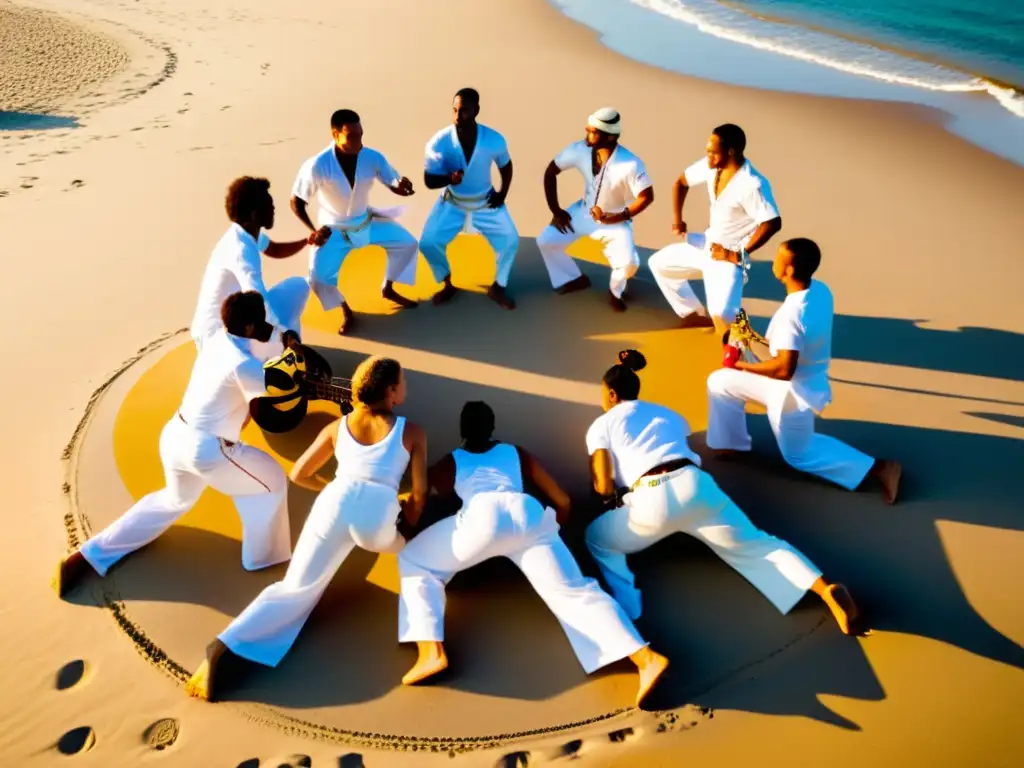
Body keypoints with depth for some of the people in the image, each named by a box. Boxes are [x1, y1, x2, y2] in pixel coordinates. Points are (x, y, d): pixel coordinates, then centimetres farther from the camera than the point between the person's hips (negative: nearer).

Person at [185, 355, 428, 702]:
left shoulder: (337, 427, 23)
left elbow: (298, 475, 25)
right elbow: (420, 492, 13)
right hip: (377, 513, -3)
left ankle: (223, 645, -10)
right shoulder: (412, 432, 14)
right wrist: (411, 522, 33)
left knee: (295, 589, 4)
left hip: (335, 502, 3)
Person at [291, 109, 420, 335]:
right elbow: (296, 202, -19)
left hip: (366, 220, 4)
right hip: (333, 229, -4)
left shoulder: (372, 157, -21)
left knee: (407, 243, 2)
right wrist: (313, 231, -30)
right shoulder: (317, 166, -31)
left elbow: (393, 185, -8)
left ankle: (388, 289, 26)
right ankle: (346, 310, 12)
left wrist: (402, 186, -33)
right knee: (319, 278, -20)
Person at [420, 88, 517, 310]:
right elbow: (429, 180, -18)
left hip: (486, 202, 1)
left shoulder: (494, 140, -20)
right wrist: (449, 178, -38)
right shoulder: (439, 142, -24)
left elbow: (505, 165, 3)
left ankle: (497, 288, 14)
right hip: (452, 203, 0)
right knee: (428, 243, -12)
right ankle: (447, 285, 16)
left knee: (510, 241, -10)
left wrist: (503, 193, -5)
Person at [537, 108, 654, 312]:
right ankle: (573, 279, 19)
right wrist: (555, 210, -9)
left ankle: (615, 290, 14)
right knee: (546, 240, -7)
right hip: (584, 212, 4)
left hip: (616, 221, -4)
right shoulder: (579, 150, -20)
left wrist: (621, 217, -30)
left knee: (628, 263, -24)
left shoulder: (631, 164, -31)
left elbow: (647, 196, -20)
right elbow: (550, 172, -6)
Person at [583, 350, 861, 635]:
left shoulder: (601, 426, 16)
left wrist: (617, 497, 28)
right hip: (696, 487, 4)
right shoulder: (667, 413, 31)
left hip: (653, 500, -4)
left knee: (597, 539, 18)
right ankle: (827, 590, -5)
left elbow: (604, 486, 6)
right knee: (753, 544, 17)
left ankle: (628, 617, -3)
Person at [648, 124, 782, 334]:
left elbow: (773, 224, -30)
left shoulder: (752, 184, -29)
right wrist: (677, 218, -1)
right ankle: (696, 316, 33)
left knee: (721, 315, -28)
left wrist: (739, 255, -25)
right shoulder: (710, 166, -6)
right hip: (705, 244, 9)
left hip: (729, 257, -9)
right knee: (658, 263, 22)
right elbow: (681, 183, 11)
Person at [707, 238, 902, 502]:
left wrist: (741, 365, -26)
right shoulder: (820, 290, -9)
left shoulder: (792, 313, -36)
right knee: (720, 382, 18)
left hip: (793, 392, -9)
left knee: (800, 455, 18)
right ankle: (730, 445, 29)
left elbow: (784, 369, -38)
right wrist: (772, 340, 8)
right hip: (808, 381, 9)